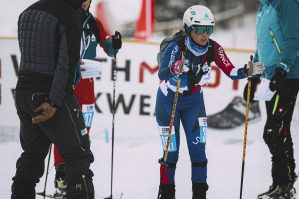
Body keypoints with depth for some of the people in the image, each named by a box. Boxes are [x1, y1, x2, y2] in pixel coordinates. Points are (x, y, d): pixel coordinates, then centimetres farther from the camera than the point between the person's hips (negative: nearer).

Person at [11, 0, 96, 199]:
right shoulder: (70, 16, -12)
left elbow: (28, 55, 13)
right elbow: (67, 64, -17)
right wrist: (54, 103, -16)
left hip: (23, 92, 7)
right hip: (50, 94, -7)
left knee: (32, 154, 20)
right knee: (79, 156, -2)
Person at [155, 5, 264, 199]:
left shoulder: (213, 48, -18)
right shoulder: (176, 47, -29)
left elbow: (231, 72, -19)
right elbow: (162, 74, -42)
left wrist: (248, 71, -39)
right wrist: (175, 69, -63)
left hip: (194, 101, 3)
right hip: (169, 101, -3)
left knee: (198, 149, -4)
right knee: (171, 151, -2)